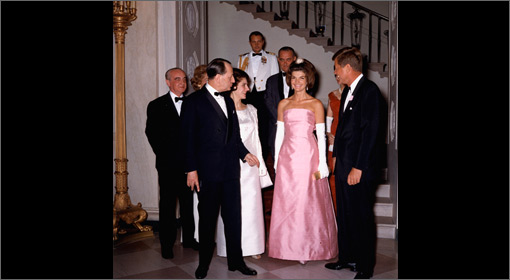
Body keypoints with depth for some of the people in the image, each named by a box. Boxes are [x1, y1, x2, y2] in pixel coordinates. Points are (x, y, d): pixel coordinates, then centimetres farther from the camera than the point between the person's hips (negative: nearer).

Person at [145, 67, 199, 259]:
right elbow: (151, 133, -1)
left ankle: (189, 238, 26)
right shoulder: (156, 105, 1)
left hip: (189, 163, 3)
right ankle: (167, 244, 18)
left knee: (188, 202, 12)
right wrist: (164, 155, -7)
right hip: (168, 164, -2)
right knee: (167, 204, 7)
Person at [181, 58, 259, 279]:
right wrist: (191, 169, -11)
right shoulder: (194, 101, -5)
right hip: (207, 170, -5)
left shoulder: (228, 101, 14)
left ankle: (236, 261, 24)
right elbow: (188, 138, -8)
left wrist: (244, 154, 10)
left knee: (233, 217, 10)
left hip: (230, 169, 5)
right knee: (207, 218, 7)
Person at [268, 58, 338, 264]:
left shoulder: (316, 104, 2)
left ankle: (309, 247, 14)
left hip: (308, 157, -3)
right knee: (286, 202, 5)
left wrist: (321, 165, -6)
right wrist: (276, 161, 7)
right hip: (287, 158, 3)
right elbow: (279, 134, 11)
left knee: (309, 202, 0)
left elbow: (321, 136, -1)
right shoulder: (283, 104, 11)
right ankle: (290, 246, 18)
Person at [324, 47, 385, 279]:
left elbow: (371, 131, -18)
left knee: (362, 217, 2)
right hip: (343, 164, 9)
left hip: (359, 168, -9)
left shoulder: (369, 90, -13)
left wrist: (358, 167, -19)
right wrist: (337, 157, 15)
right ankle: (347, 257, 32)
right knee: (344, 214, 17)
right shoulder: (347, 91, 14)